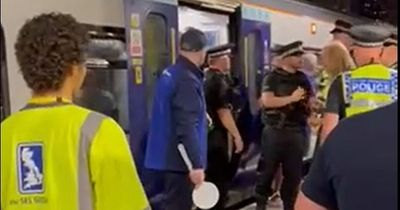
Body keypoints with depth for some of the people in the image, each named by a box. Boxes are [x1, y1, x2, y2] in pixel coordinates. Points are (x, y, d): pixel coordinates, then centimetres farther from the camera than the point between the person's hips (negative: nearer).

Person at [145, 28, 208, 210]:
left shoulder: (170, 73, 10)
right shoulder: (188, 80, -21)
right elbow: (187, 127, -27)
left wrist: (202, 115, 32)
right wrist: (196, 164, -27)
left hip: (168, 155, 10)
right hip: (180, 159, -10)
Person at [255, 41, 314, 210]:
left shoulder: (302, 78, 10)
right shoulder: (272, 78, -4)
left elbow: (311, 102, 14)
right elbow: (267, 101, -18)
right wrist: (292, 98, -17)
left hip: (297, 131, 4)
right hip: (275, 131, -4)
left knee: (293, 171, 9)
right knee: (268, 169, 6)